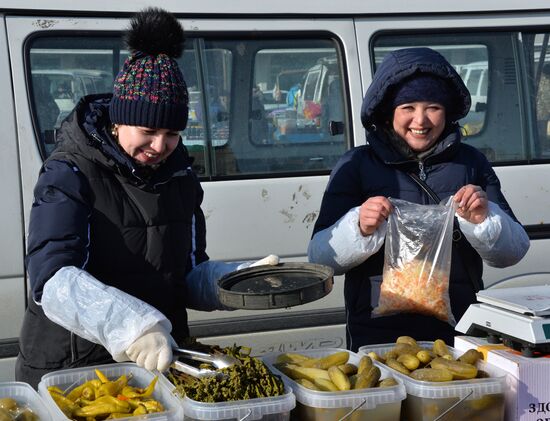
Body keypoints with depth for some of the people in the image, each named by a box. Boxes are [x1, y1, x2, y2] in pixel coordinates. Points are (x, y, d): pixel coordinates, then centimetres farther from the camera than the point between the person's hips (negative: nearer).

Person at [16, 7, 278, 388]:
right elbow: (53, 280, -29)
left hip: (160, 363, 5)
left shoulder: (179, 175, 5)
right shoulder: (70, 176, -14)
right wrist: (132, 327, -44)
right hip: (70, 370, -5)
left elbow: (190, 277, 10)